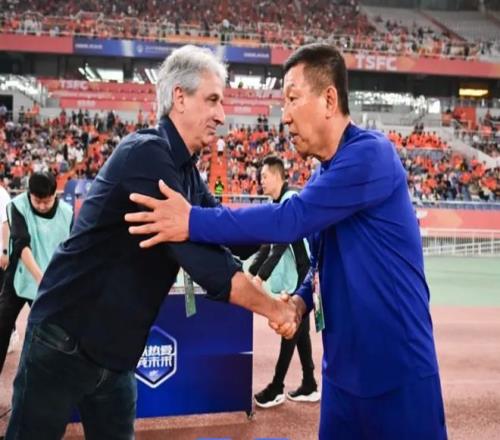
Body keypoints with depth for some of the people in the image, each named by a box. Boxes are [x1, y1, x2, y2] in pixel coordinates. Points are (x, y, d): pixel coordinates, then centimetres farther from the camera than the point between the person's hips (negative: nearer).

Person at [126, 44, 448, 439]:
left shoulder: (371, 155, -18)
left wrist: (193, 221, -26)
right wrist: (303, 298, -3)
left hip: (396, 368, -8)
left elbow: (292, 219, -26)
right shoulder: (325, 174, 10)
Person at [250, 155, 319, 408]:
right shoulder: (278, 204, 13)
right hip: (290, 278, 9)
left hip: (298, 278, -9)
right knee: (299, 331, 12)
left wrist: (261, 276, -24)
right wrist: (250, 272, 11)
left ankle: (276, 388, 6)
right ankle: (309, 386, 20)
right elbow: (268, 245, 16)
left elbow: (282, 243, -23)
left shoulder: (291, 201, -15)